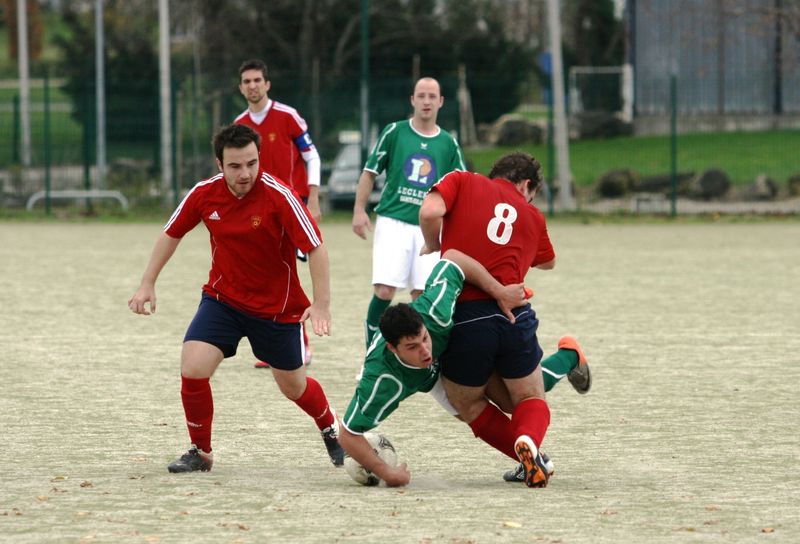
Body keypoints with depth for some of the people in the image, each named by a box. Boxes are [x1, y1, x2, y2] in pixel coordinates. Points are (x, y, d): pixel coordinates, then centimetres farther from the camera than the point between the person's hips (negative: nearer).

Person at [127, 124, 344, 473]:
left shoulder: (279, 196, -24)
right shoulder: (204, 194, -12)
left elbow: (315, 247, -22)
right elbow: (172, 234, 5)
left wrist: (322, 304, -29)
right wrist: (148, 284, 5)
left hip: (277, 308, -2)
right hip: (223, 298, 2)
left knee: (294, 387, 12)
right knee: (192, 368, -18)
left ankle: (331, 429, 46)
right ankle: (200, 452, 2)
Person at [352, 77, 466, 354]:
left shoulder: (448, 143, 9)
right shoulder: (394, 132, 3)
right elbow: (370, 172, 7)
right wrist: (359, 210, -3)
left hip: (429, 227, 2)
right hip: (393, 221, -2)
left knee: (422, 294, -3)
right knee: (384, 290, -15)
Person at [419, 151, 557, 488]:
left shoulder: (462, 182, 10)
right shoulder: (533, 217, 18)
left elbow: (430, 211, -9)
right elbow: (547, 262, 36)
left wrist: (433, 248, 9)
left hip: (464, 318, -1)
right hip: (515, 317, 1)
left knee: (467, 404, 22)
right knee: (531, 400, 20)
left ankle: (532, 459, 7)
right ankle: (529, 441, -14)